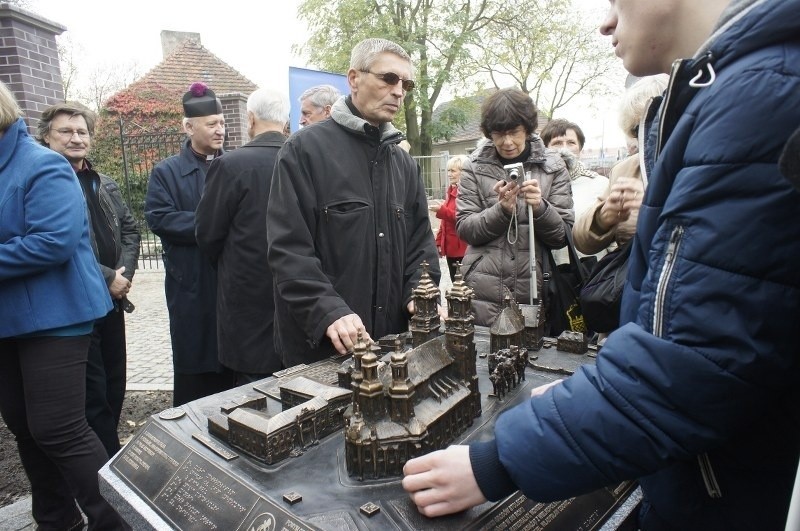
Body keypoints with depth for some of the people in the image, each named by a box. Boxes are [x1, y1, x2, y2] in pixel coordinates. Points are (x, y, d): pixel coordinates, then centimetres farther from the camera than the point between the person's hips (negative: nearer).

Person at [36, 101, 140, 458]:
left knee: (114, 386, 15)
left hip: (112, 301, 7)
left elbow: (129, 230, 13)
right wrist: (107, 278, -15)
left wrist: (124, 272, -3)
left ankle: (107, 455, 32)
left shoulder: (105, 185, 14)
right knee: (93, 394, 2)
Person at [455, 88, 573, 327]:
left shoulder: (552, 166, 3)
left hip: (534, 290, 1)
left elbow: (564, 235, 1)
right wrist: (501, 209, -18)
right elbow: (464, 228, -3)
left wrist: (540, 207, -17)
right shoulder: (475, 167, 2)